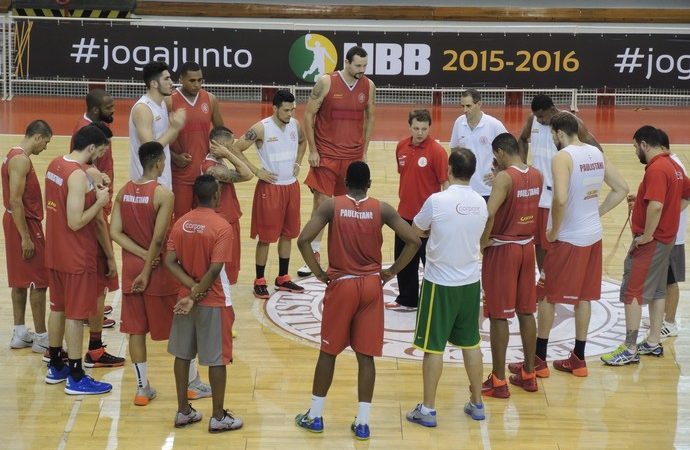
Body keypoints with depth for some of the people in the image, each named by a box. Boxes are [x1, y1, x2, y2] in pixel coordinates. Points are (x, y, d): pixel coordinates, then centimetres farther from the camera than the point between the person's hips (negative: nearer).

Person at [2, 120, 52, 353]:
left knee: (20, 280, 14)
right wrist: (26, 237, -23)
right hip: (25, 224, -10)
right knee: (38, 282, -3)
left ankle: (20, 334, 20)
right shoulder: (21, 160, -19)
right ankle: (41, 337, 2)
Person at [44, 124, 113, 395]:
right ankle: (76, 379, 6)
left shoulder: (55, 165, 5)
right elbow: (76, 222, -26)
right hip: (77, 258, -9)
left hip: (55, 253, 9)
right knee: (76, 314, -1)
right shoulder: (78, 176, -23)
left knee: (58, 308, 18)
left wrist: (91, 190, 10)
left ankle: (56, 367, 30)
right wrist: (100, 202, -14)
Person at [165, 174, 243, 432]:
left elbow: (170, 262, -6)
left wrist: (192, 289, -9)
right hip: (213, 303, -5)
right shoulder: (222, 227, -17)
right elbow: (214, 270, -23)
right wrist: (197, 296, -15)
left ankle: (183, 411, 23)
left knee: (182, 355, 14)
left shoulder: (181, 223, -1)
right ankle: (218, 417, 12)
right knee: (217, 359, 5)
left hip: (185, 298, 6)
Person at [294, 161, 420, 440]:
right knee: (366, 356, 6)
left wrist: (319, 273, -3)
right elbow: (413, 241, -6)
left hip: (341, 284, -1)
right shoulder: (381, 209, -3)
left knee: (328, 352, 12)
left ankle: (314, 416, 19)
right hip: (372, 285, 1)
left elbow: (303, 240, -14)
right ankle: (362, 422, 8)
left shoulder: (332, 206, -6)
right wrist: (392, 272, 3)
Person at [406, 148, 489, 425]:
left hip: (441, 283, -5)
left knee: (434, 347, 4)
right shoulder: (480, 203, -2)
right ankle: (477, 404, 25)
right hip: (470, 281, 5)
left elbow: (416, 231, -3)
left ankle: (428, 410, 10)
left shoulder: (437, 201, -18)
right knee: (471, 343, 16)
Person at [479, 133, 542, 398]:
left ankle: (498, 382, 4)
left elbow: (489, 212, -31)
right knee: (526, 312, 14)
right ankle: (528, 375, 22)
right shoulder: (537, 176, 4)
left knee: (499, 316, 0)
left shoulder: (504, 177, -18)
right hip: (527, 246, 7)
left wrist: (484, 240, -17)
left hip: (502, 249, -7)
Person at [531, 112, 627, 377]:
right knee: (584, 297, 14)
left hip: (569, 239, -7)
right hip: (593, 236, 7)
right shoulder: (596, 153, 6)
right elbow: (622, 189, 11)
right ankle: (578, 359, 21)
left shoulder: (563, 157, -18)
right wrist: (597, 213, 11)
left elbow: (561, 199, -31)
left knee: (547, 297, 4)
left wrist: (554, 231, -17)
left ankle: (539, 360, 10)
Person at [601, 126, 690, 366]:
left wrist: (646, 235, -23)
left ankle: (630, 350, -3)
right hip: (667, 237, 10)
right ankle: (653, 343, 23)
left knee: (632, 292, -5)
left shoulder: (656, 169, -21)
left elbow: (656, 205, -32)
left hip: (651, 241, -10)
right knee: (657, 290, 16)